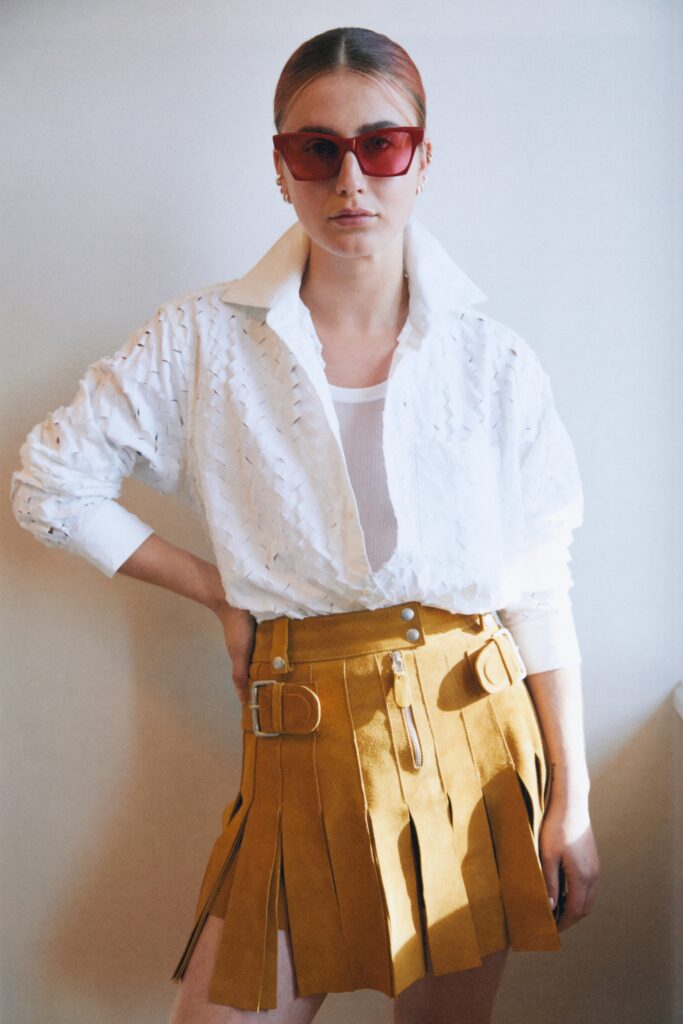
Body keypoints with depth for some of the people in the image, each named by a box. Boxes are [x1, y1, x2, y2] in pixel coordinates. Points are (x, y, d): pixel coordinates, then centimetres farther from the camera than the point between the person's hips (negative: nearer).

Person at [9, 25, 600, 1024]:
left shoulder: (495, 362, 0)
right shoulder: (207, 339, -3)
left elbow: (541, 588, 1)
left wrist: (571, 796, -1)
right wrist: (220, 591, 2)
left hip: (474, 736, 2)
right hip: (307, 747, -1)